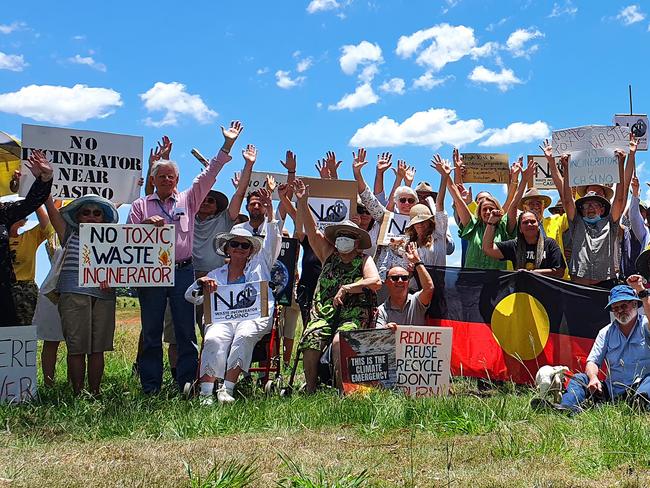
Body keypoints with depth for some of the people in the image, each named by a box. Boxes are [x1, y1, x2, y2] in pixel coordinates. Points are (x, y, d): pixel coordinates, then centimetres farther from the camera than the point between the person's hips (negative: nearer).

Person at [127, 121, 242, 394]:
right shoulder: (141, 206, 14)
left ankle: (187, 383, 4)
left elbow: (209, 175, 8)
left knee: (186, 330, 0)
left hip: (183, 271, 0)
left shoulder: (188, 200, 13)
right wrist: (146, 224, -10)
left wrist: (227, 144, 3)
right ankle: (150, 387, 8)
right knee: (151, 331, 2)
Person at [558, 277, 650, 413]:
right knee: (578, 378, -13)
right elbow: (592, 361, 8)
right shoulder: (606, 333, 16)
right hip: (612, 390, 4)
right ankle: (567, 407, -42)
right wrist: (593, 378, -15)